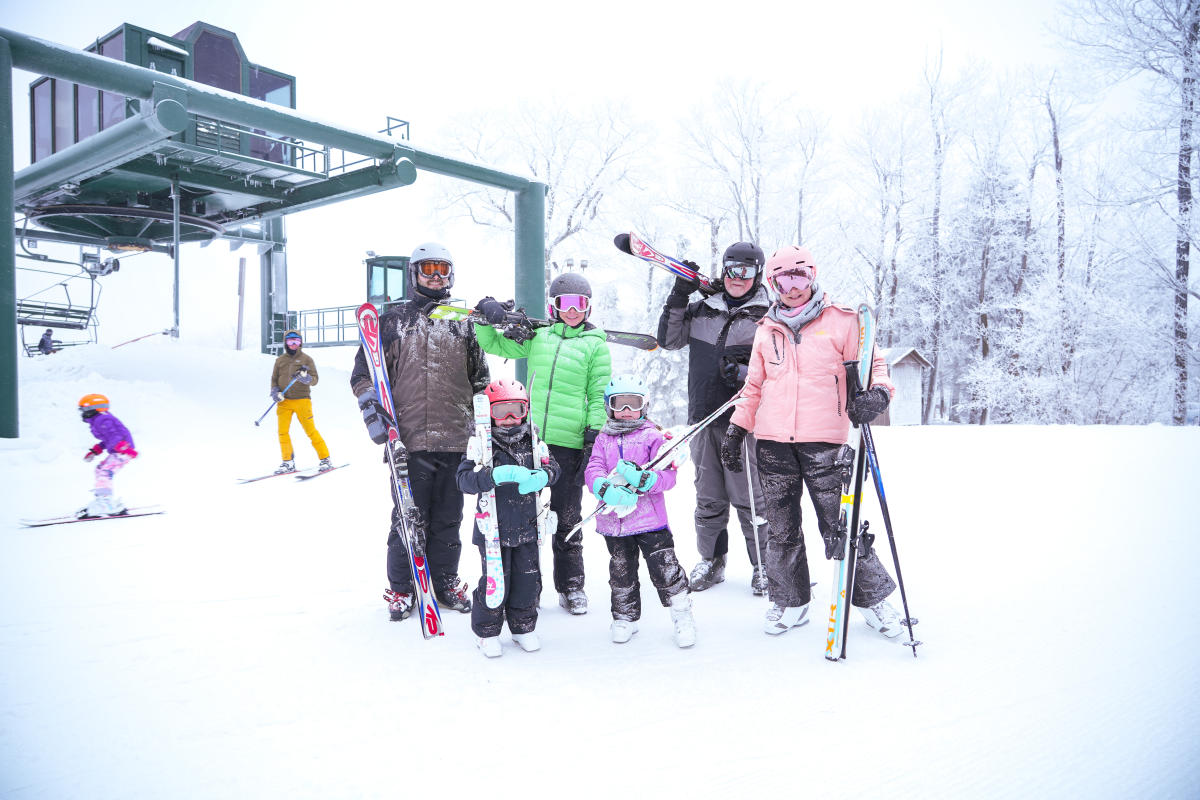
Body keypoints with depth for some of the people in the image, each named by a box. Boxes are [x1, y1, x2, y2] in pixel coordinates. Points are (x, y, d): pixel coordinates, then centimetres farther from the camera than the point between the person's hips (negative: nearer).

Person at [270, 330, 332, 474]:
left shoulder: (306, 359, 5)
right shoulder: (280, 360, 13)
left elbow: (315, 380, 1)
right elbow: (274, 379, 17)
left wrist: (306, 378, -20)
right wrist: (275, 392, -1)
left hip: (302, 399, -3)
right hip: (284, 401, 3)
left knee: (310, 430, -5)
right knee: (283, 431, -6)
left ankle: (325, 459, 5)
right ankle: (288, 462, 6)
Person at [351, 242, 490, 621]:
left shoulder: (465, 323, 12)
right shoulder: (393, 320, 6)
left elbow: (479, 378, 19)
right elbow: (364, 372, 6)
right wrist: (373, 411, -8)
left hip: (456, 440, 2)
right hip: (408, 440, -2)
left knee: (448, 518, 10)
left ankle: (445, 580, 25)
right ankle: (400, 587, 18)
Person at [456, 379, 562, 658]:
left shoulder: (534, 442, 3)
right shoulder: (481, 443, -10)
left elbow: (552, 469, 0)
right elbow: (465, 479, -19)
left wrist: (540, 478, -24)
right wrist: (498, 474, -34)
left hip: (527, 527, 4)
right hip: (493, 528, -4)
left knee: (528, 579, 11)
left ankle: (523, 627, 31)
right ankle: (486, 631, 23)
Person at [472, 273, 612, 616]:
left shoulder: (596, 344, 8)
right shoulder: (537, 337, 14)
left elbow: (599, 394, 6)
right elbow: (492, 344, 18)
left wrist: (595, 429, -6)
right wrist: (486, 313, 1)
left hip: (571, 442, -2)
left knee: (566, 516, 6)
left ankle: (571, 587, 20)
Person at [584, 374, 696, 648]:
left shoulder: (653, 437, 1)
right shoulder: (603, 440, 11)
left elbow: (667, 475, -7)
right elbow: (593, 471, -2)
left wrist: (642, 478, -27)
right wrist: (606, 489, -24)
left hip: (649, 517, -3)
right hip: (614, 520, 3)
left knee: (665, 568, -2)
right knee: (621, 572, 15)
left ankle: (682, 615, 17)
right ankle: (625, 618, 33)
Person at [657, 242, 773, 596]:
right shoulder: (702, 310, 12)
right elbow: (669, 340, 9)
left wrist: (743, 372, -19)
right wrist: (678, 297, 1)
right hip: (703, 417, 4)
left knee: (749, 497, -1)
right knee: (709, 496, 12)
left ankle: (763, 564, 15)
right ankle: (711, 560, 26)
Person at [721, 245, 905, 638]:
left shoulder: (841, 321, 2)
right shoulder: (766, 330, 14)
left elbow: (872, 364, 2)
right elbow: (754, 386, 20)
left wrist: (877, 392, -19)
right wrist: (736, 430, 17)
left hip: (824, 443, -4)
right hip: (773, 444, 4)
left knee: (839, 527, -2)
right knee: (781, 528, 10)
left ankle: (874, 599, 17)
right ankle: (790, 602, 25)